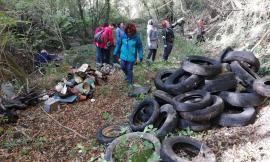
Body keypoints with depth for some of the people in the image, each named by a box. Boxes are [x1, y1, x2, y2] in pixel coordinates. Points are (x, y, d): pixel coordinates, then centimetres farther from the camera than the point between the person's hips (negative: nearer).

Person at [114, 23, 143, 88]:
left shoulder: (136, 37, -14)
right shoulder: (123, 36, -8)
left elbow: (140, 47, -5)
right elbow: (118, 44, 3)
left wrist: (141, 56, -8)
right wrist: (115, 53, 7)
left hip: (131, 57, -3)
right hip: (123, 56, 3)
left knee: (129, 70, 4)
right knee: (123, 67, 12)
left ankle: (130, 82, 23)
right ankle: (127, 75, 46)